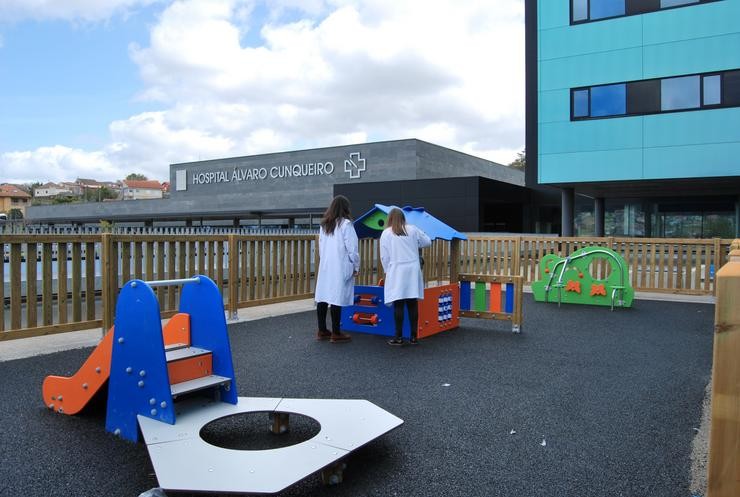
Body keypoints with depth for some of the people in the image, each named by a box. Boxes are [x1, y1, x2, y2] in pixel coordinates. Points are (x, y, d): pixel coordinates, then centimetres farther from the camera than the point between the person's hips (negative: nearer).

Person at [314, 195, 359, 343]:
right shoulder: (345, 224, -9)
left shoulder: (324, 224, 11)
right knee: (337, 299, -3)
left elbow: (321, 246, 14)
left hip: (324, 267, 7)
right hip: (340, 268, -7)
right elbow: (352, 248, -10)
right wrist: (356, 266, 0)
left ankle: (322, 331, 19)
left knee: (322, 298, 9)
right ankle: (336, 334, 3)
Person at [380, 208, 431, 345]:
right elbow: (427, 242, 18)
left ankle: (399, 337, 1)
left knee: (398, 304, -1)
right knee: (412, 304, 6)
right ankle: (413, 336, 10)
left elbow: (384, 256, 0)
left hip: (397, 272, -2)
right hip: (413, 271, 3)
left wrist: (387, 270, 13)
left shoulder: (386, 233, 0)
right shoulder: (412, 229, 6)